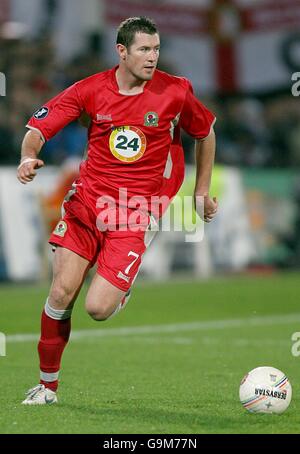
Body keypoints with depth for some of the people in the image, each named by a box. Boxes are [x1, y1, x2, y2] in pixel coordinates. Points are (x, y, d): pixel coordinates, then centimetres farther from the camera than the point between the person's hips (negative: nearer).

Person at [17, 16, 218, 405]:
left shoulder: (175, 92, -4)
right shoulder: (90, 90, -2)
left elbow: (205, 133, 15)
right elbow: (38, 128, -1)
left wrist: (202, 192, 18)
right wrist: (28, 158, -23)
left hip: (137, 212, -1)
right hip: (88, 198, 1)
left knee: (98, 308, -14)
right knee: (62, 292, -11)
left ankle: (121, 290, 24)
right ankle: (47, 384, 8)